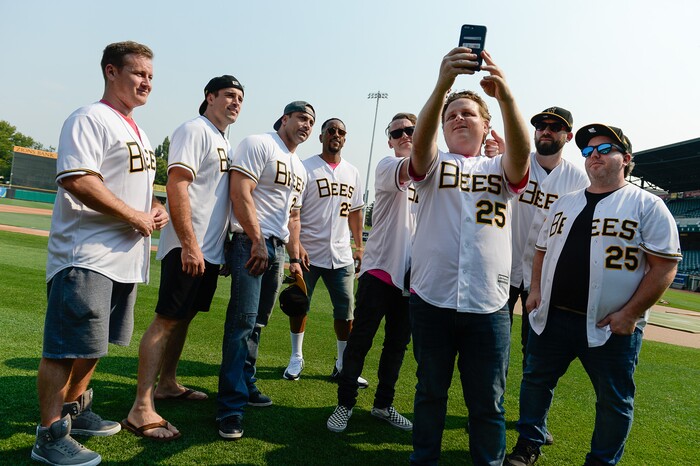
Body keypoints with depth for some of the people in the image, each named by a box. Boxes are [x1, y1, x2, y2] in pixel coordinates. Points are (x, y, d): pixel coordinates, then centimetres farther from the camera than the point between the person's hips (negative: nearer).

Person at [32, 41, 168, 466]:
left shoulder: (137, 132, 21)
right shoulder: (90, 119, -9)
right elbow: (76, 179, -22)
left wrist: (157, 208, 7)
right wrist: (135, 216, -18)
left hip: (126, 256, 10)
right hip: (86, 255, -9)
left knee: (92, 342, 19)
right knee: (67, 347, -4)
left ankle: (74, 410, 34)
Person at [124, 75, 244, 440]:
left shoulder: (224, 142, 20)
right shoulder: (194, 130, -9)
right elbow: (176, 186, -20)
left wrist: (223, 246, 20)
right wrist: (190, 244, -25)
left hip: (210, 250, 9)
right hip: (187, 248, -9)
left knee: (184, 317, 15)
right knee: (167, 319, -9)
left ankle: (167, 384, 28)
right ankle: (141, 409, -6)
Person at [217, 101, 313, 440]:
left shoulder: (300, 169, 22)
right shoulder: (258, 145, -5)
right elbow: (240, 194, -16)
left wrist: (295, 258, 20)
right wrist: (257, 241, -20)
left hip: (277, 248, 9)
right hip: (250, 243, -8)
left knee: (257, 322, 13)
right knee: (244, 320, -13)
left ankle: (245, 385, 25)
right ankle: (231, 406, -8)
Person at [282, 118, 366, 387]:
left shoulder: (352, 172, 13)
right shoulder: (305, 168, -3)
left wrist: (359, 246, 12)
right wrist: (296, 245, -18)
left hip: (341, 254, 4)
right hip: (308, 252, -4)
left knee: (345, 310, 6)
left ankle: (343, 364, 18)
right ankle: (296, 357, 24)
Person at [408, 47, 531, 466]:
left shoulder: (501, 170, 9)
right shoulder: (433, 164, 7)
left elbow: (522, 150, -14)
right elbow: (421, 138, -16)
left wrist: (505, 94, -32)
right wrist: (443, 84, -34)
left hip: (488, 305, 0)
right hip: (431, 300, 0)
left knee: (488, 402, 9)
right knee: (430, 391, 15)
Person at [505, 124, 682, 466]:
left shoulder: (647, 206, -5)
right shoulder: (563, 204, 12)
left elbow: (665, 265, -10)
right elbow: (542, 249, 20)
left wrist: (630, 313, -16)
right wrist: (536, 289, 5)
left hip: (612, 327, -4)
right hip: (552, 316, 4)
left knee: (615, 400, 9)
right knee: (536, 381, 12)